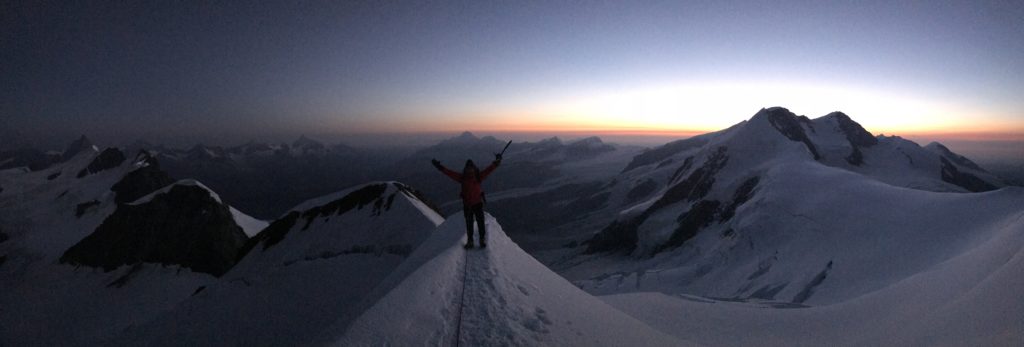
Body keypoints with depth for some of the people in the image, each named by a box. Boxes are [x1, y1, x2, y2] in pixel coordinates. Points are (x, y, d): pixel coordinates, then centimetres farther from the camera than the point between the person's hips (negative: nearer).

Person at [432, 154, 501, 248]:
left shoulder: (479, 176, -5)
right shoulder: (462, 178, -2)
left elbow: (489, 169, -10)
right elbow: (450, 173, -3)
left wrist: (497, 162, -19)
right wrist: (440, 167, -9)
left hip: (478, 203, -1)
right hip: (467, 204, 1)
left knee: (480, 223, 3)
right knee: (469, 224, 12)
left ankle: (482, 240, 17)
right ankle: (469, 241, 24)